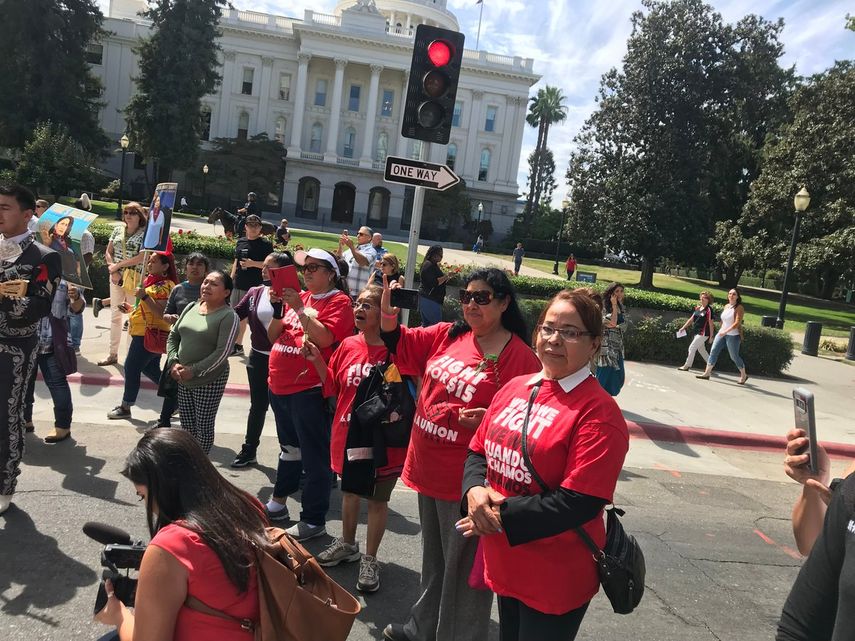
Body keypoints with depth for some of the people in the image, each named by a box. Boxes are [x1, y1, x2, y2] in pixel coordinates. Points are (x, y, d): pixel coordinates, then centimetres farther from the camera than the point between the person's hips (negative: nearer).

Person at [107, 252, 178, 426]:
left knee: (131, 367, 0)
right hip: (144, 333, 10)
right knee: (151, 369, 15)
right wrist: (132, 308, 14)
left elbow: (162, 313, -27)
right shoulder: (151, 281, 13)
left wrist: (144, 297, -32)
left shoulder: (165, 286, -17)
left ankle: (125, 407, 14)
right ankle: (175, 398, 22)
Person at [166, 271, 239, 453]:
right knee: (186, 425, 15)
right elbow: (173, 336, 12)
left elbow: (223, 352, -18)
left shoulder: (229, 316, -12)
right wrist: (173, 362, -3)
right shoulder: (191, 307, 8)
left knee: (204, 426, 3)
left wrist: (194, 371, -19)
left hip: (210, 380, -6)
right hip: (182, 378, 6)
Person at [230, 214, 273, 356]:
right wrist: (231, 279, 15)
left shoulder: (265, 244, -5)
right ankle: (238, 345, 22)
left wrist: (253, 263, -19)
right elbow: (236, 262, 19)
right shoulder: (240, 242, 12)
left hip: (255, 286, -6)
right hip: (238, 285, 6)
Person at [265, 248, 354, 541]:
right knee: (289, 447, 23)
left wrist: (299, 308, -19)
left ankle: (314, 520, 9)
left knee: (314, 455, -1)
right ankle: (278, 504, 38)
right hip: (280, 386, 8)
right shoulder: (299, 297, 12)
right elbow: (274, 336, 12)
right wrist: (278, 309, -4)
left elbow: (324, 338, -24)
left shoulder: (338, 301, -8)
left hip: (310, 390, -8)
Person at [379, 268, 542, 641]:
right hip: (429, 467, 7)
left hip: (467, 480, -7)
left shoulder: (520, 357, -15)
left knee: (462, 565, 9)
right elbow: (404, 349, 6)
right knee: (433, 557, 26)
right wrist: (389, 320, -11)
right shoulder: (447, 335, 4)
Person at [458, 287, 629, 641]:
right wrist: (476, 490, -13)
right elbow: (478, 451, 8)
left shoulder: (599, 412, -19)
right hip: (504, 565, 7)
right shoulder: (514, 387, 2)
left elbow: (580, 503, -24)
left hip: (556, 580, -6)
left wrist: (502, 516, -21)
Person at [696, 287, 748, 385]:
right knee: (713, 351, -3)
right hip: (722, 333, 7)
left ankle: (743, 375, 22)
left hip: (733, 335, -6)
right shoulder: (726, 306, 9)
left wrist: (726, 331, -28)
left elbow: (737, 323, -21)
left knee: (734, 356, 2)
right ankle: (707, 373, 0)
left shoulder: (739, 308, -11)